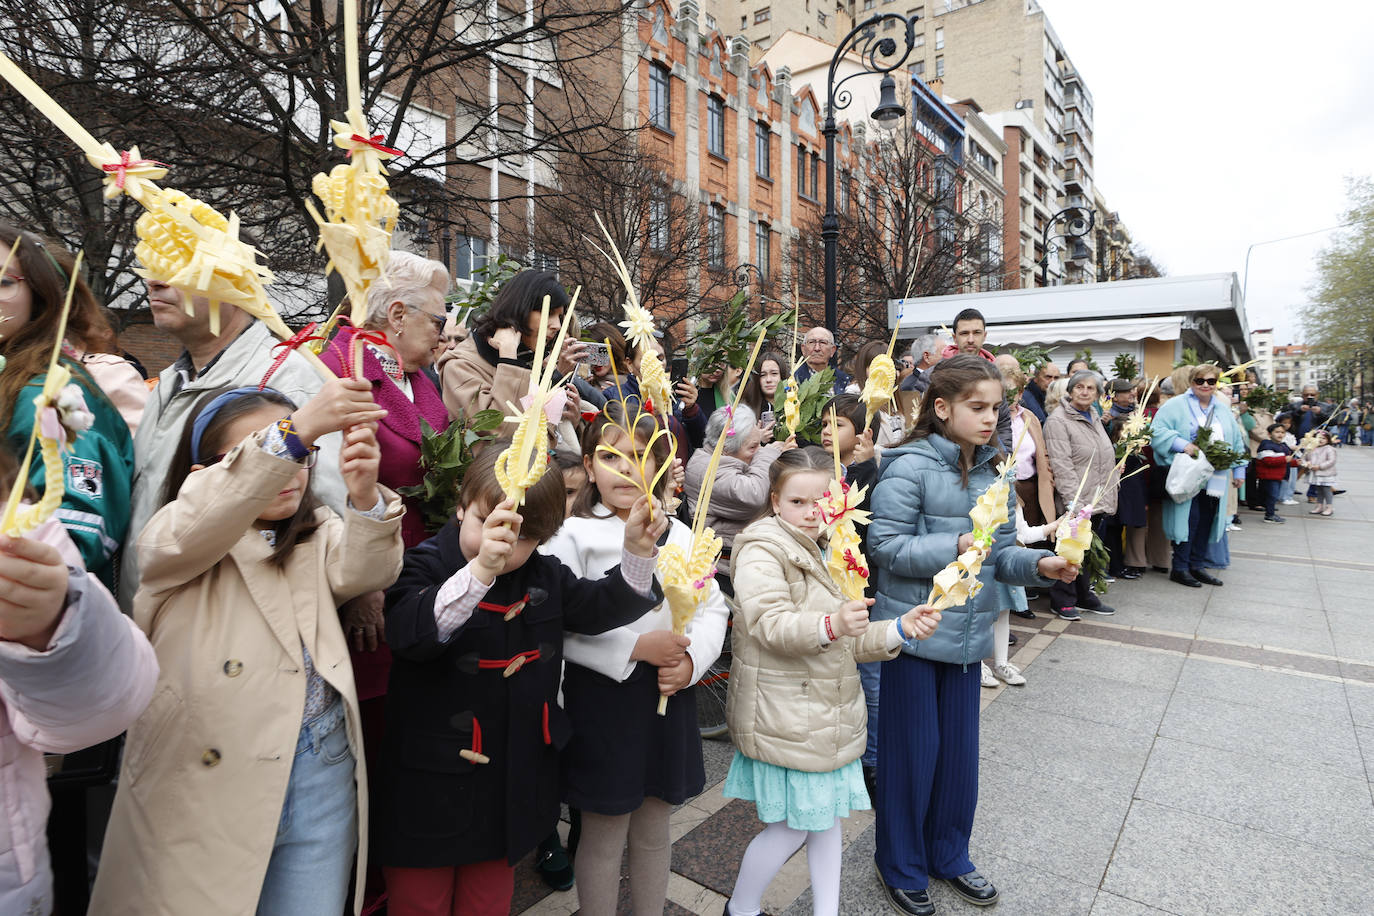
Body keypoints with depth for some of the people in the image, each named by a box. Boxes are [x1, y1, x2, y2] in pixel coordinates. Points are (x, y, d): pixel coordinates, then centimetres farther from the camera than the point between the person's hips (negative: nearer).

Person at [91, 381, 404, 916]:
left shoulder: (316, 536, 12)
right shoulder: (173, 538, -1)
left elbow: (364, 570, -8)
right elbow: (196, 525, -24)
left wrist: (364, 496, -30)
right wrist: (297, 428, -37)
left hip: (321, 770, 4)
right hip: (207, 773, -3)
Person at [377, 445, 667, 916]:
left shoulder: (545, 575, 0)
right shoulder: (426, 565, -17)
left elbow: (603, 608, -1)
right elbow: (409, 632, -35)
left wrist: (637, 551, -19)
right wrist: (481, 569, -51)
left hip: (513, 786, 5)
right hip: (431, 790, -4)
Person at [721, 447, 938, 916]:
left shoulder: (829, 551, 12)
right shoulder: (762, 549, -14)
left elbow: (849, 642, 13)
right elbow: (769, 623, -26)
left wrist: (899, 629, -3)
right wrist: (831, 625, -42)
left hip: (829, 716, 8)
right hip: (785, 717, -7)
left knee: (827, 814, 16)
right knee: (790, 828, 2)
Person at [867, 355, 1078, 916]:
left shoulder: (993, 475, 7)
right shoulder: (909, 467, -14)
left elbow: (1001, 554, 9)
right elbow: (885, 547, -17)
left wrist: (1041, 565, -10)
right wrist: (954, 548, -26)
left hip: (968, 633, 6)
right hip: (914, 631, -6)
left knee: (959, 749, 17)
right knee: (912, 751, 8)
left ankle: (948, 854, 40)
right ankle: (901, 866, 30)